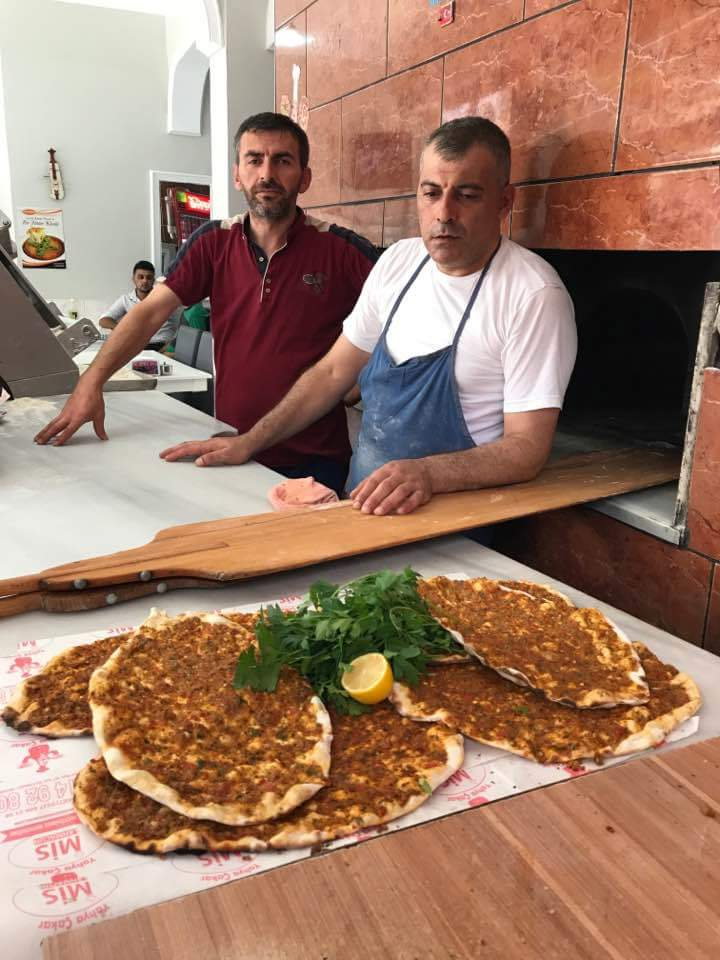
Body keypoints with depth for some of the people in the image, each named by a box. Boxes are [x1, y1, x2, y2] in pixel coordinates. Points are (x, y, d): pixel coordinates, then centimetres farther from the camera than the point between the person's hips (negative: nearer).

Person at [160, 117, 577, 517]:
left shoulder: (534, 296, -15)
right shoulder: (398, 261, 5)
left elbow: (526, 447, -16)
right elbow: (334, 372, 12)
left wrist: (428, 473, -33)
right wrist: (249, 442, 6)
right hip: (362, 504, 5)